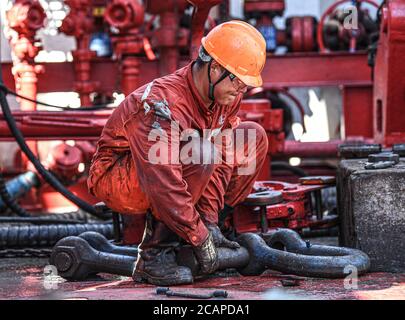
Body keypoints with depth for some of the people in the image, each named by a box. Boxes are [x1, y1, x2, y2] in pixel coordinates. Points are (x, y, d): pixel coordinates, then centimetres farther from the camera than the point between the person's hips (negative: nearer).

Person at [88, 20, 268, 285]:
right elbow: (163, 187, -36)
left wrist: (209, 221, -13)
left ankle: (210, 224, -1)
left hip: (171, 172, 8)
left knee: (254, 138, -4)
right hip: (117, 179, -8)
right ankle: (154, 255, -26)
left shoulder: (226, 95, -7)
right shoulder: (162, 106, -33)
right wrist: (200, 239, -30)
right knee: (199, 153, -37)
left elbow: (219, 162, -6)